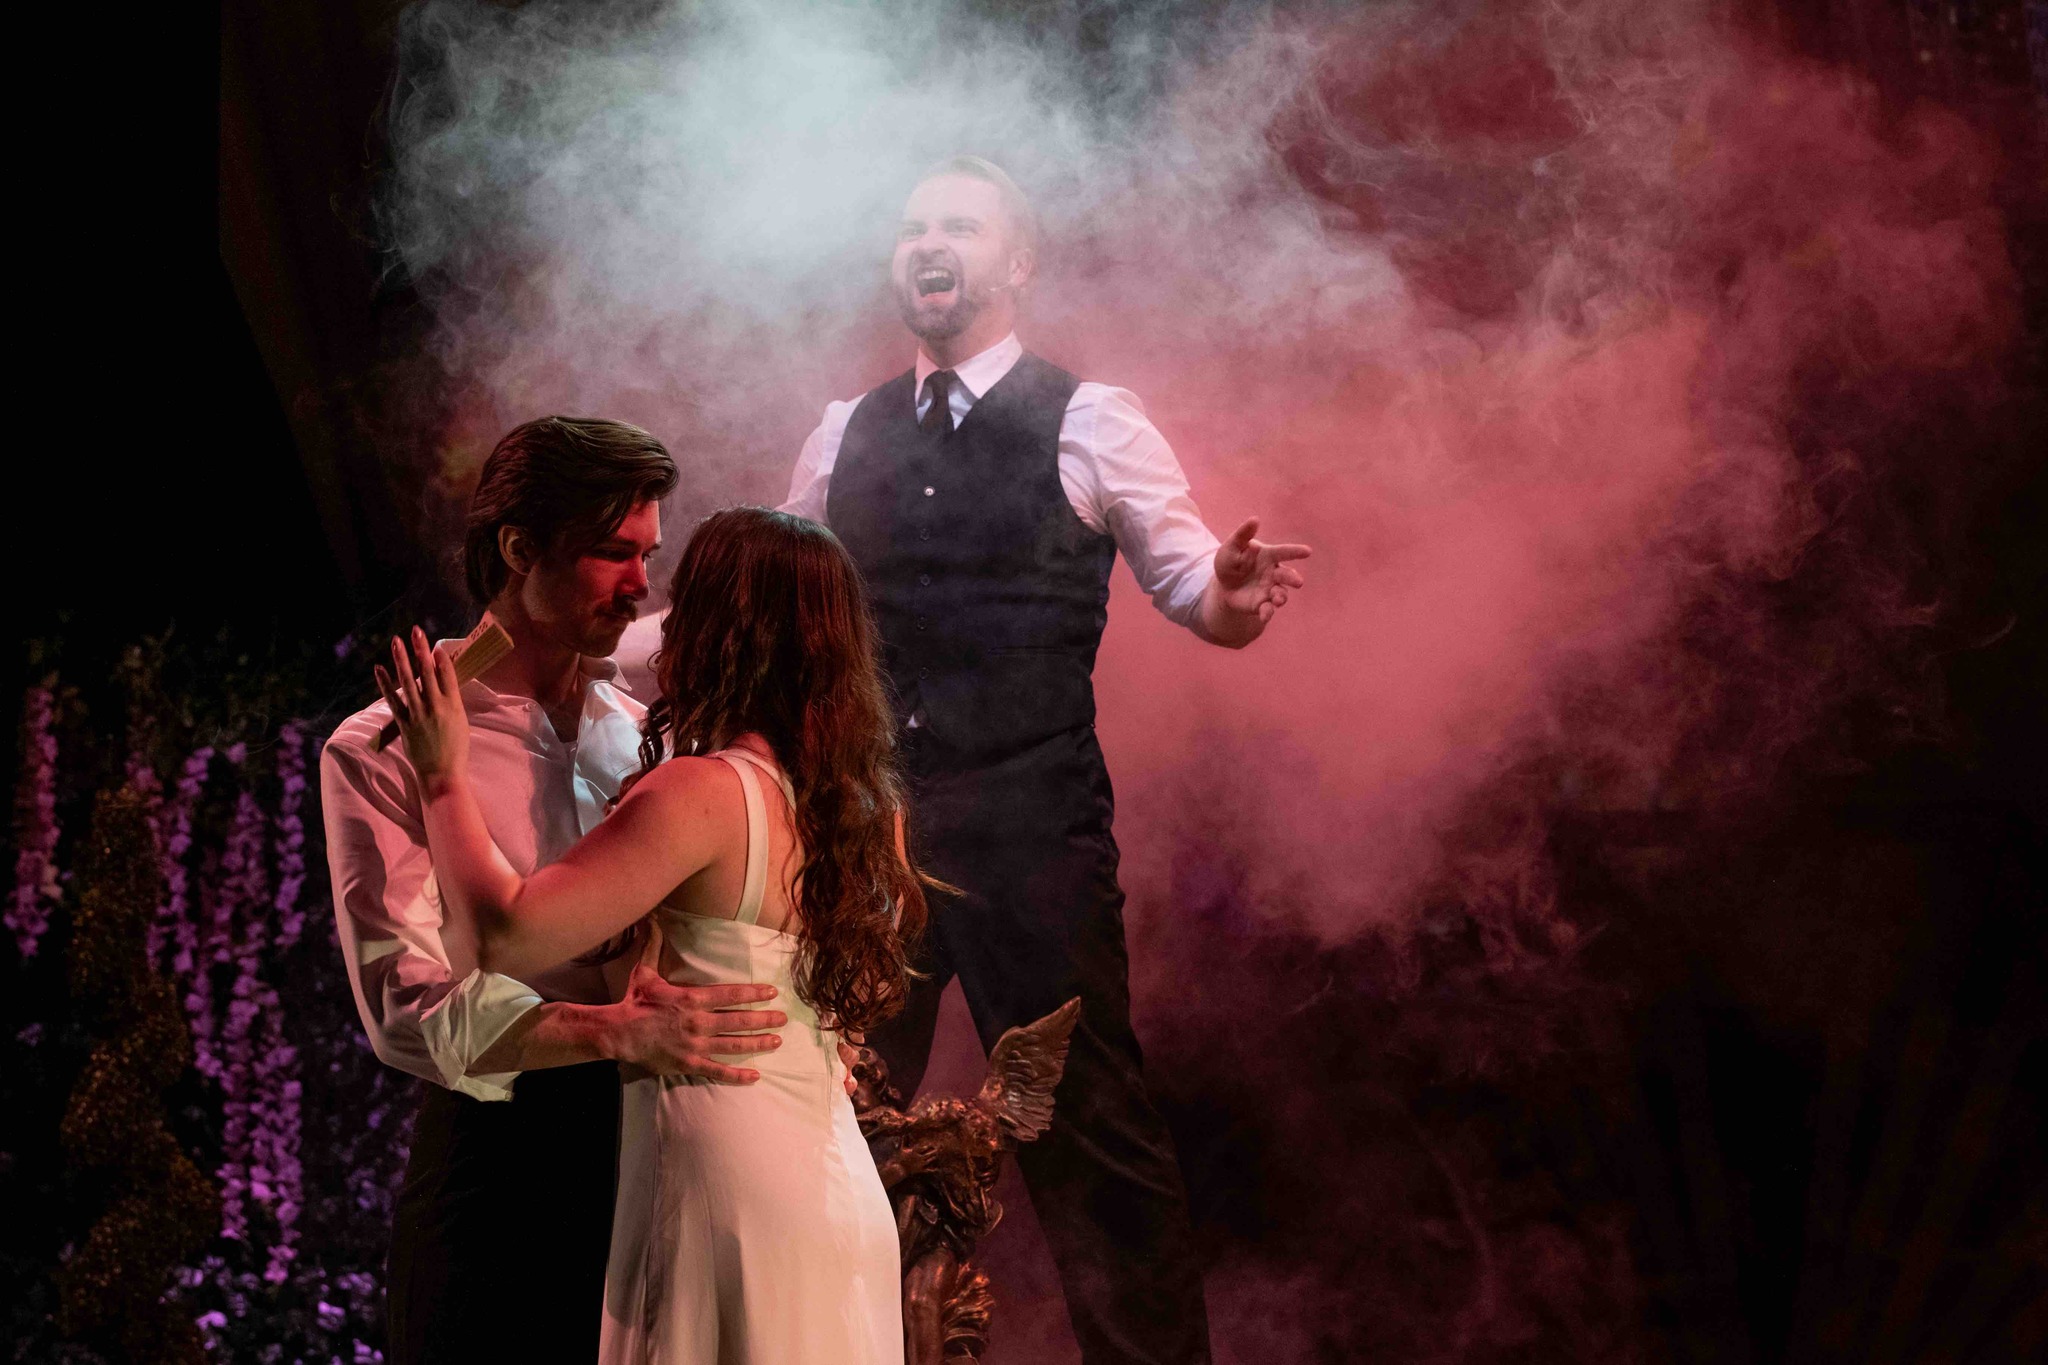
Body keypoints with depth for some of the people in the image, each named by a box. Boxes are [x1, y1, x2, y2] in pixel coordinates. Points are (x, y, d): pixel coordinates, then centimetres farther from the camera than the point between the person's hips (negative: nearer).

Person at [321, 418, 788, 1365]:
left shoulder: (645, 736, 15)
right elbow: (407, 1008, -14)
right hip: (496, 1169, -4)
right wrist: (621, 1031, -26)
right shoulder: (380, 754, -3)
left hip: (650, 1158, 4)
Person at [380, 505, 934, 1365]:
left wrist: (445, 778, -5)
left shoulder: (705, 794, -16)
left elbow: (508, 934, -19)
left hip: (728, 1187, -7)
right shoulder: (870, 806, 6)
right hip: (840, 1189, 7)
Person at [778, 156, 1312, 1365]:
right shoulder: (844, 436, 12)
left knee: (1090, 1124, -4)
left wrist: (1238, 594, -24)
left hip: (1032, 823, -4)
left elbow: (1203, 600, -1)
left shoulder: (1090, 424, -1)